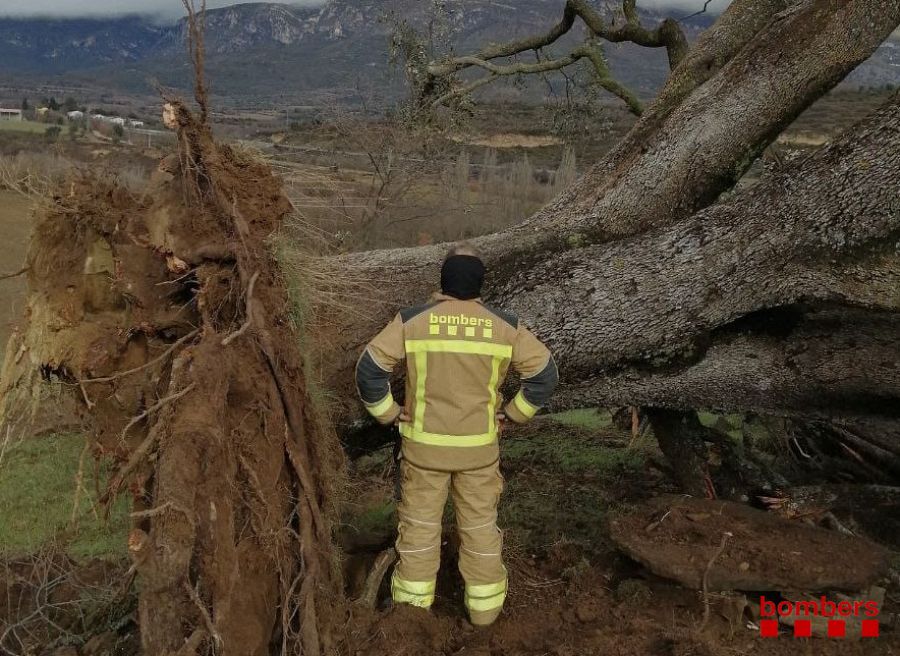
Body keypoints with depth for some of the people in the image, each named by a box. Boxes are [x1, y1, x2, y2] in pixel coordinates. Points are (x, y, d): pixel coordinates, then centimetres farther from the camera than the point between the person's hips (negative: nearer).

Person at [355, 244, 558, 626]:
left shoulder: (411, 321, -12)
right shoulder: (504, 326, -8)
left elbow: (369, 370, -13)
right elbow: (545, 374, -4)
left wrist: (389, 414, -1)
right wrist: (512, 414, 4)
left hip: (423, 444, 0)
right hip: (479, 446, 1)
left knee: (420, 523, 15)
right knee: (480, 524, 16)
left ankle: (414, 603, 27)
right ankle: (484, 606, 27)